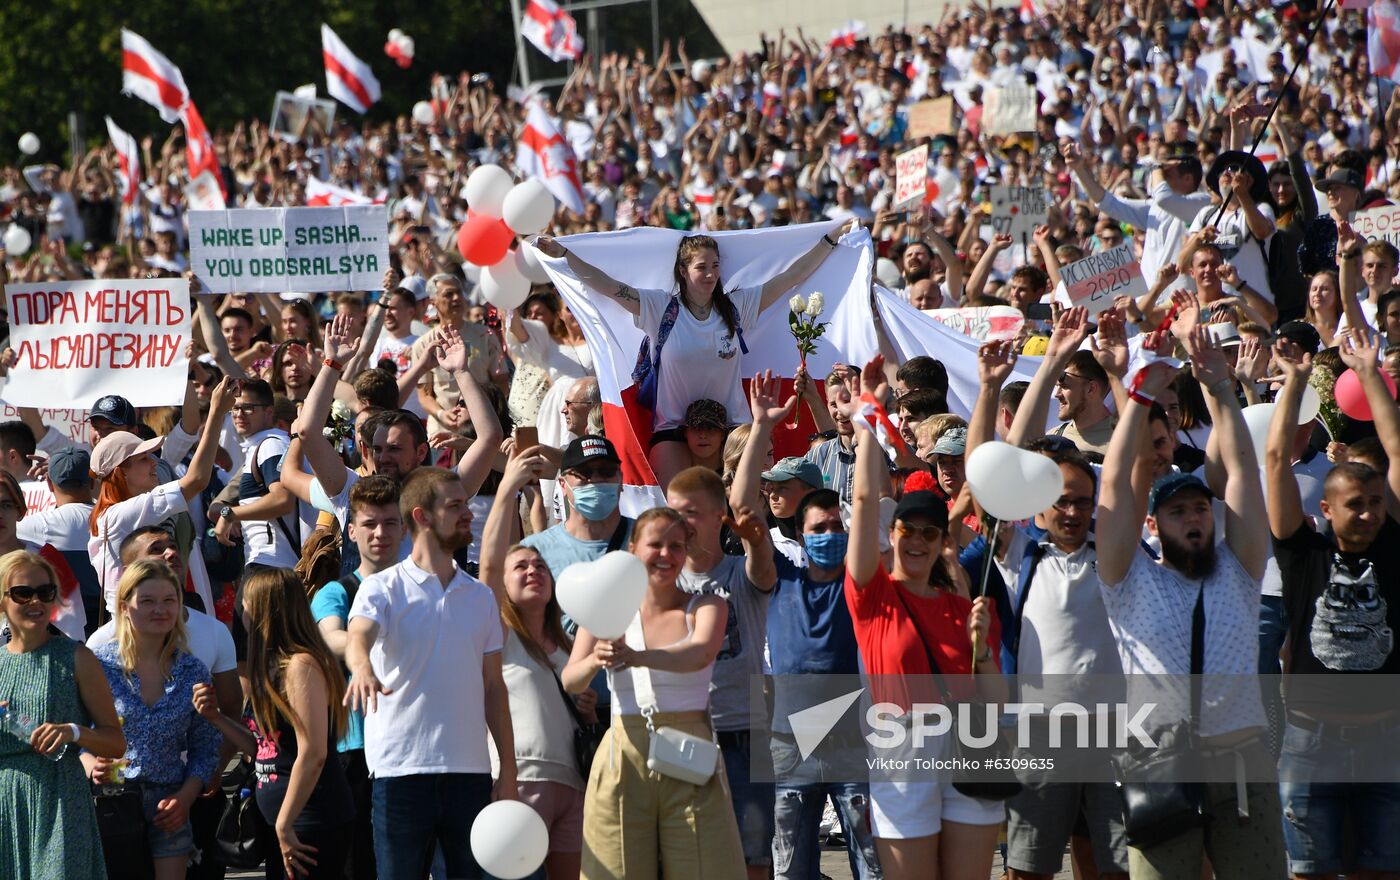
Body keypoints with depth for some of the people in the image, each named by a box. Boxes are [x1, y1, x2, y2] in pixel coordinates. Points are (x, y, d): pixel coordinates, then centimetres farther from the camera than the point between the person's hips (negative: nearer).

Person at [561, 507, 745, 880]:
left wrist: (638, 657, -36)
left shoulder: (705, 607, 6)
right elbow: (570, 680, -6)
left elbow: (701, 654, -17)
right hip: (625, 760, 0)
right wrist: (595, 661, -31)